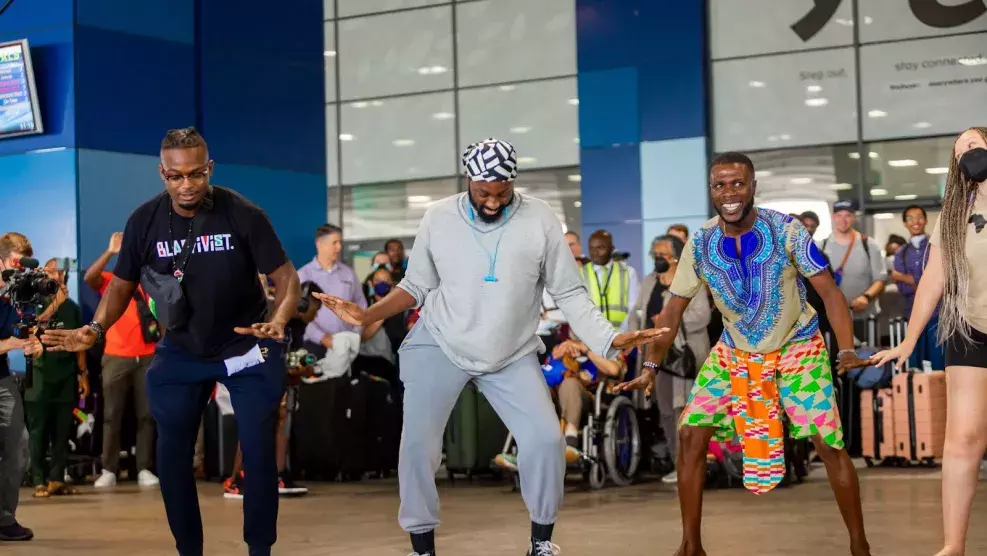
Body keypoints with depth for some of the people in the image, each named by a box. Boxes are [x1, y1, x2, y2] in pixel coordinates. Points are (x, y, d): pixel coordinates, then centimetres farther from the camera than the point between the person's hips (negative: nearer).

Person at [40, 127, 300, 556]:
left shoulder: (243, 214, -18)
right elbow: (122, 283, 0)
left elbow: (285, 275, -17)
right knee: (171, 457, 4)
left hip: (248, 347, -3)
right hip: (181, 351, 3)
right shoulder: (144, 221, -10)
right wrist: (96, 329, -19)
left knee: (259, 455, -2)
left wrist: (279, 320, -37)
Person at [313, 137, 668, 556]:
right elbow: (416, 286, 1)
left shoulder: (539, 220, -9)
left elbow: (569, 293, -6)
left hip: (513, 354, 0)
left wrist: (610, 339, -17)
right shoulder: (438, 218, -7)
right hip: (439, 346, 0)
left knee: (546, 439, -10)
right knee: (417, 445, -6)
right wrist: (366, 315, -12)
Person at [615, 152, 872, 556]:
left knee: (828, 444, -12)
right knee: (691, 434, -6)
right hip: (734, 351, 3)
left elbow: (830, 292, -19)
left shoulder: (786, 231, -21)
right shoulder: (700, 243, -13)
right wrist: (651, 367, -13)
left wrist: (847, 351, -32)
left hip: (796, 348, -3)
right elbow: (674, 309, -5)